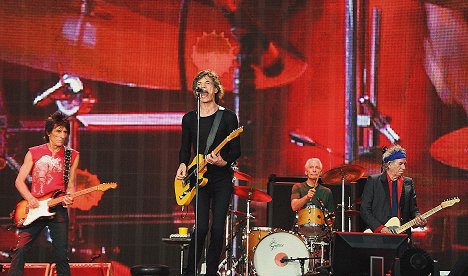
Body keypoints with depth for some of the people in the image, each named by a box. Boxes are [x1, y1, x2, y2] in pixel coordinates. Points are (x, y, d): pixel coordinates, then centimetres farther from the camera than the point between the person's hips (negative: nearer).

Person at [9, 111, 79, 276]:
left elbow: (71, 184, 12)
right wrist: (30, 199, -11)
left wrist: (68, 198, -10)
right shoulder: (34, 153, 4)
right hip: (34, 208, 0)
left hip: (58, 208, 0)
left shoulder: (72, 156, 7)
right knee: (20, 249, -7)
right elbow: (19, 181, 5)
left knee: (61, 254, -1)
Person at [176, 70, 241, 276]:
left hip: (222, 179, -1)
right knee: (201, 227, -11)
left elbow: (236, 151, -3)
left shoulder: (228, 117, 0)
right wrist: (183, 165, -4)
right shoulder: (189, 118, 8)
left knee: (217, 228, -3)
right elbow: (185, 149, 15)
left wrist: (223, 162, -22)